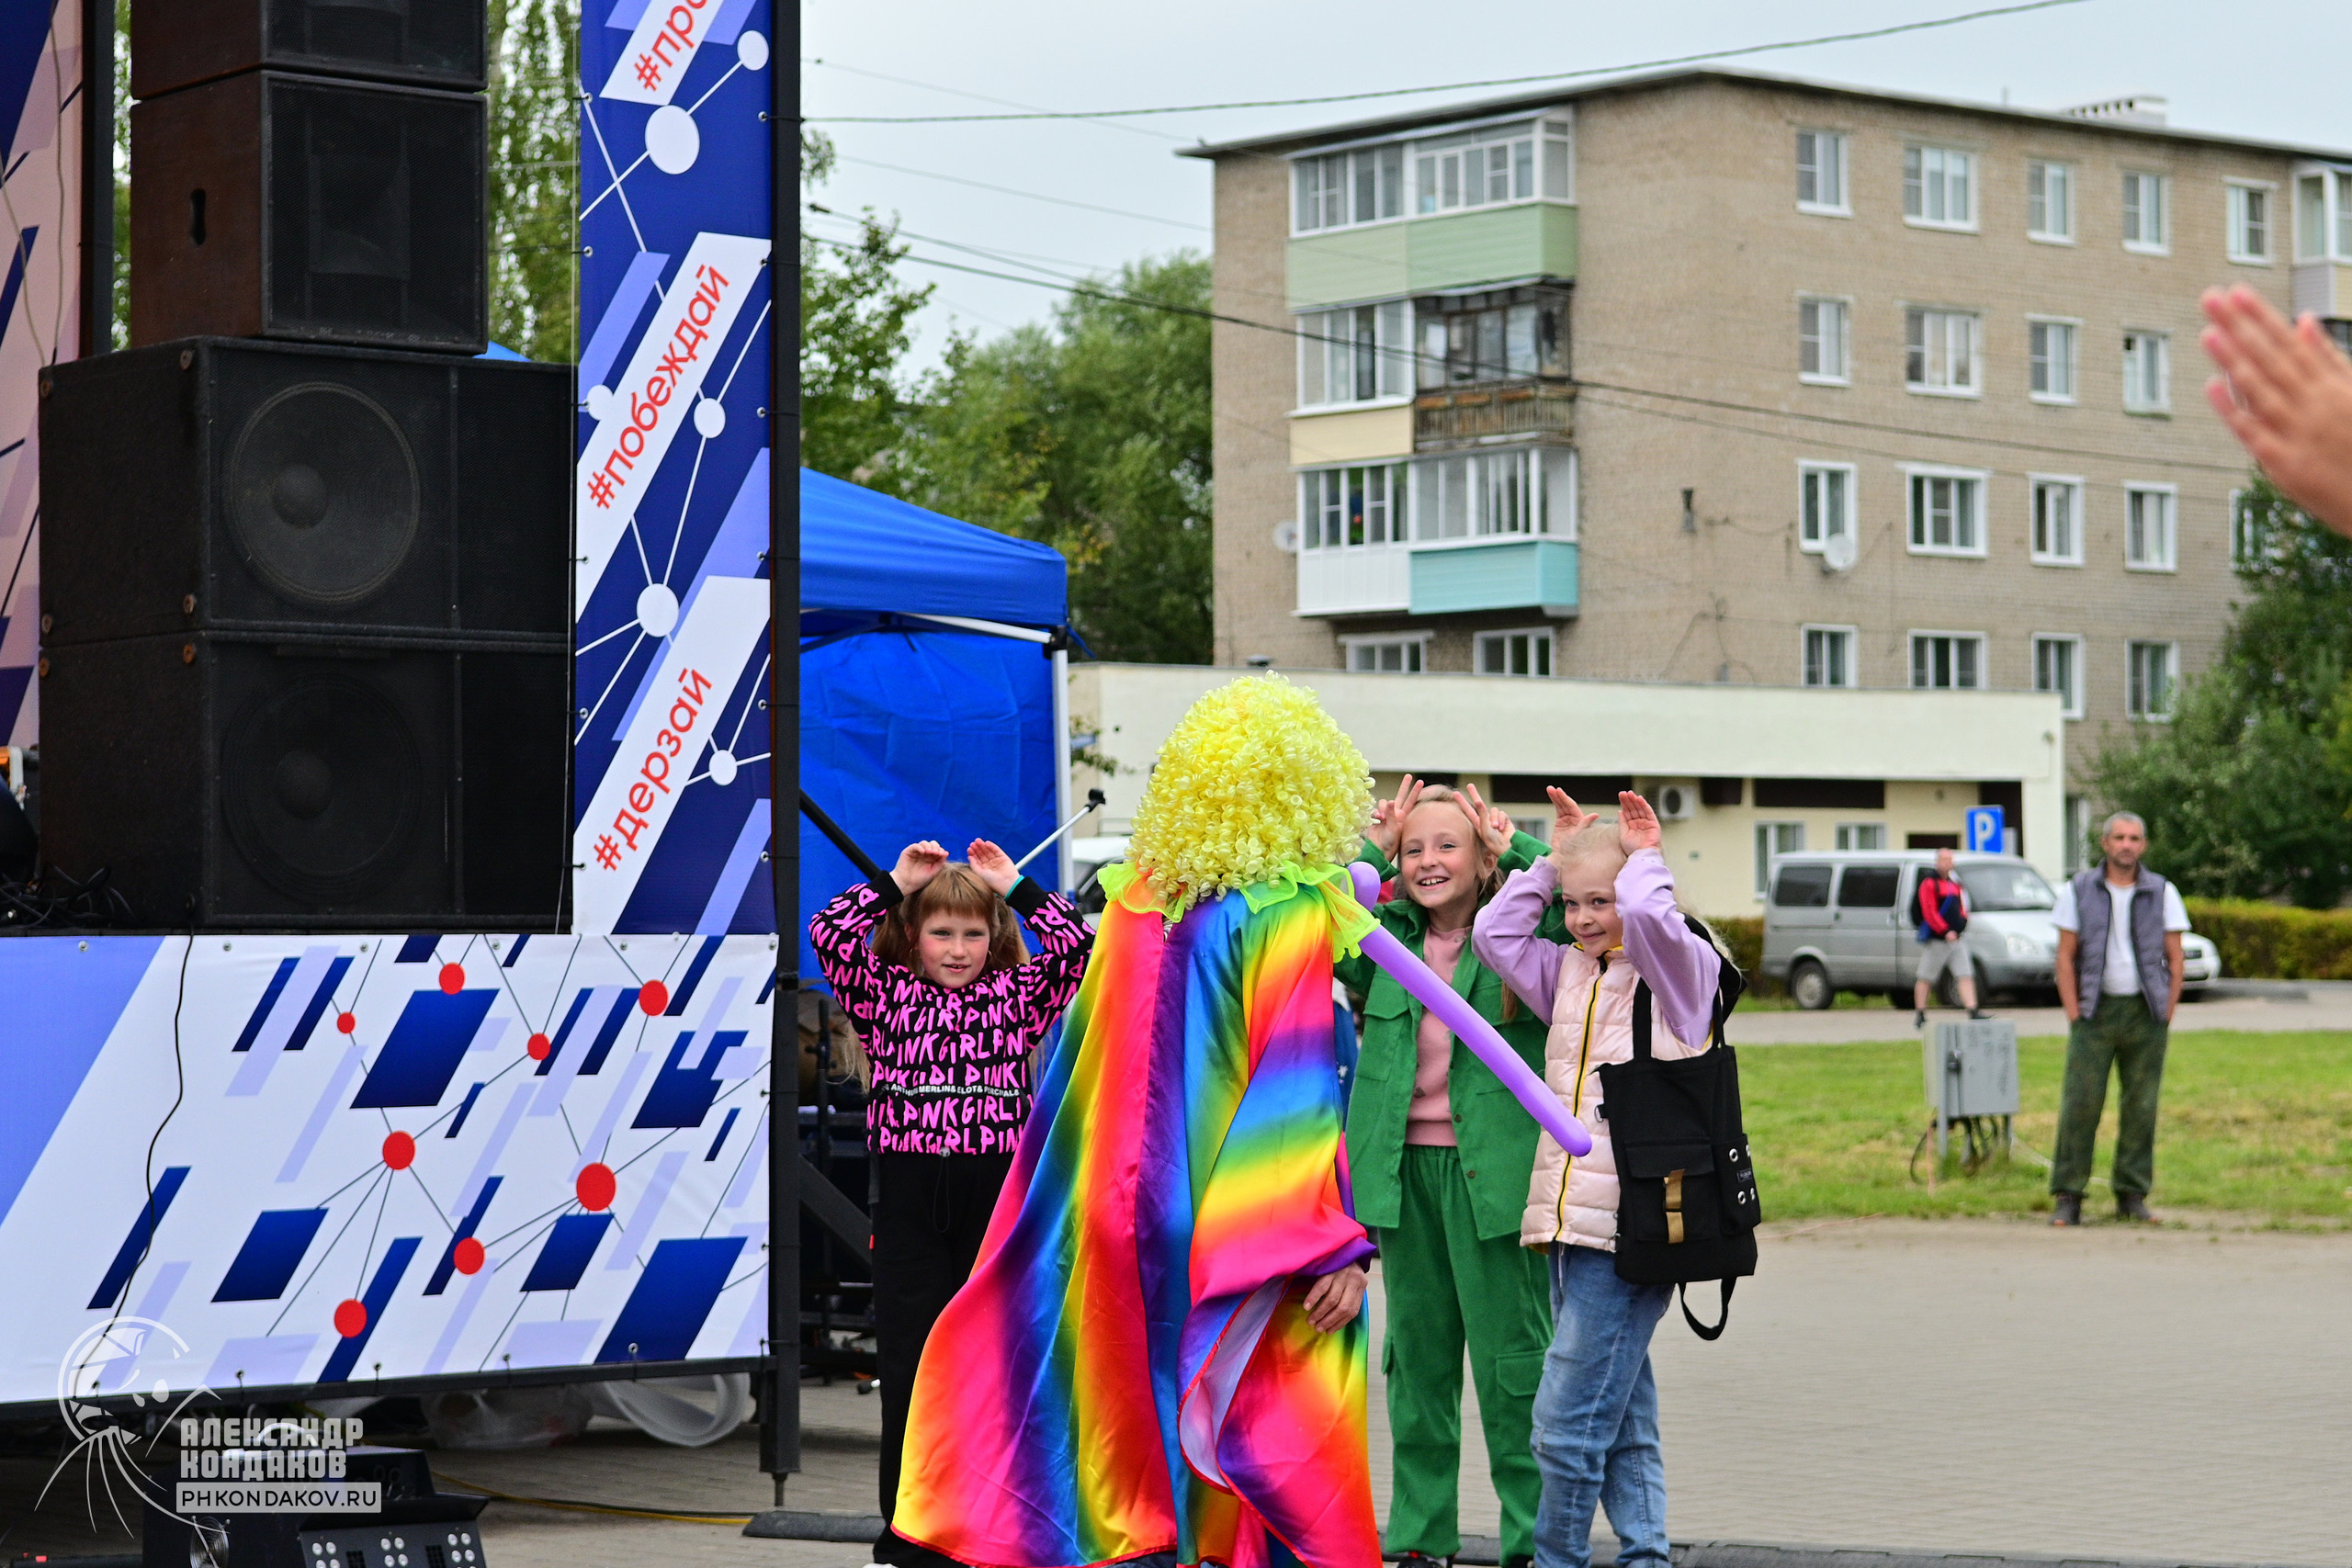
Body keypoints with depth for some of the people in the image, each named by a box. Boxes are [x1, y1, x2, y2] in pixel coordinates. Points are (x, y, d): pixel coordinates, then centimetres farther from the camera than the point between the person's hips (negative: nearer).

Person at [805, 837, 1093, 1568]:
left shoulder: (1017, 997, 10)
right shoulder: (887, 996, 8)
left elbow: (1077, 946, -3)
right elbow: (830, 935, -5)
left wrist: (1015, 886, 3)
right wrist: (896, 883, 1)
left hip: (996, 1196, 0)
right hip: (909, 1199, 0)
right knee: (908, 1367, 2)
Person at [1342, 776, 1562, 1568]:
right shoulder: (1386, 941, 10)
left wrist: (1511, 845, -8)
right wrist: (1370, 849, 5)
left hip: (1493, 1168, -4)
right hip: (1403, 1168, 4)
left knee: (1510, 1353, -3)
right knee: (1417, 1356, 10)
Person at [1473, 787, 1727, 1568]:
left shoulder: (1679, 969, -5)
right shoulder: (1569, 973, 17)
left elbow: (1647, 914, -24)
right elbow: (1494, 935, 14)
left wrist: (1645, 858, -5)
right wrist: (1554, 860, 12)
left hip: (1632, 1227, -8)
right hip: (1571, 1227, 8)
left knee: (1570, 1416, -10)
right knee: (1623, 1416, 12)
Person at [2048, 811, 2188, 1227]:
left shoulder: (2162, 893, 7)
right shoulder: (2078, 890, 4)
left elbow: (2174, 959, 7)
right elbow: (2065, 956, 4)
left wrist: (2166, 1015, -1)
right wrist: (2074, 1015, -5)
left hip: (2146, 1012, 1)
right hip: (2095, 1010, -1)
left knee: (2141, 1107, 2)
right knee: (2079, 1104, -7)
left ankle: (2132, 1196, 10)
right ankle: (2067, 1198, -4)